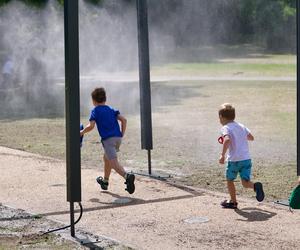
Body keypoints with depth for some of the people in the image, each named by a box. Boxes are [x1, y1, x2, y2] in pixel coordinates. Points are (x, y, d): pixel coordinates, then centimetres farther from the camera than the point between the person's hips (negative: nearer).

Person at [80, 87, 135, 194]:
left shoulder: (95, 111, 3)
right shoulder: (111, 110, 19)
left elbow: (91, 126, -8)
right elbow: (123, 120, 8)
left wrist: (82, 132, 9)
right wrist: (122, 134, 13)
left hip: (108, 139, -7)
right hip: (118, 137, 7)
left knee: (114, 163, -15)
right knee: (106, 158, 28)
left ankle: (127, 176, -42)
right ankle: (105, 182, 41)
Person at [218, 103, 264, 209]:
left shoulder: (226, 128, -5)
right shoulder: (241, 126, 15)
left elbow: (227, 140, -25)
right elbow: (251, 137, 27)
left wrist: (222, 155, -25)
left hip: (234, 160, -5)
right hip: (246, 158, 5)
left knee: (230, 180, 17)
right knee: (245, 182, 4)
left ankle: (233, 202, 25)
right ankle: (256, 186, -26)